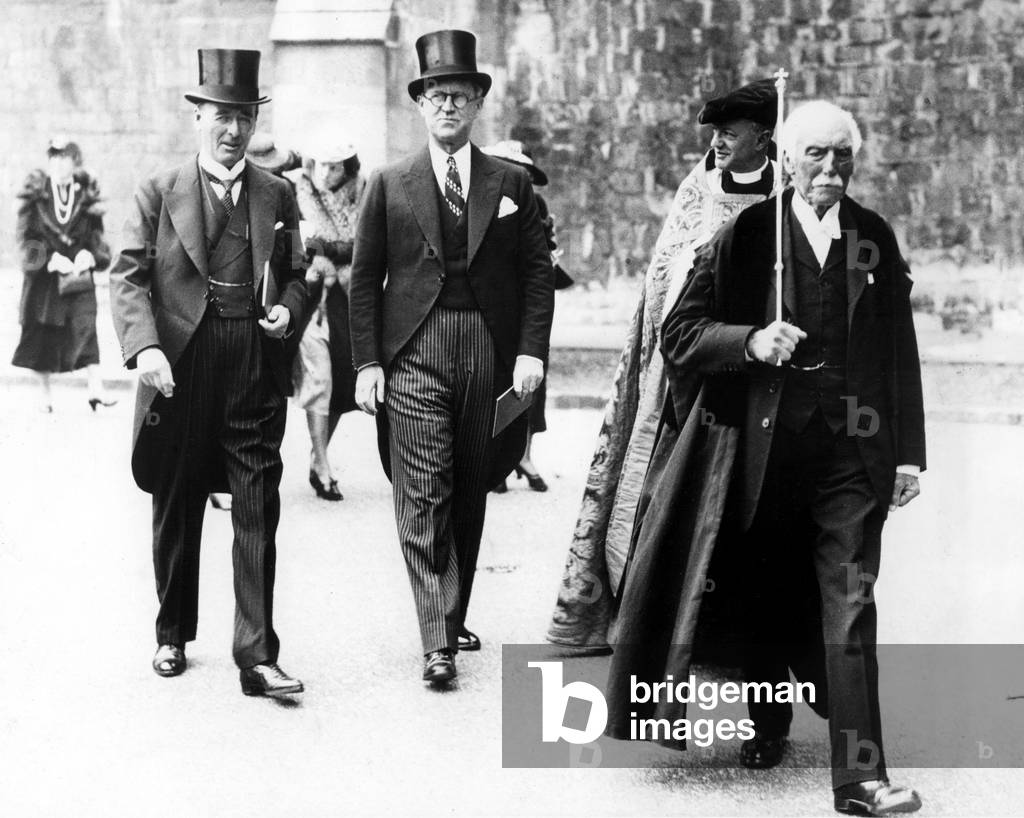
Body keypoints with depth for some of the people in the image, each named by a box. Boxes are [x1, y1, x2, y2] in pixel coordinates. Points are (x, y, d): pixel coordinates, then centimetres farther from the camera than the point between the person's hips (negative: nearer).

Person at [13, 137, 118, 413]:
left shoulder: (87, 196, 1)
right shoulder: (35, 195, -4)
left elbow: (97, 235, 6)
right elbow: (26, 236, -6)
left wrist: (89, 255, -14)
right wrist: (52, 258, -19)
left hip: (78, 274, 1)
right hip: (44, 276, 0)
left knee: (85, 326, -10)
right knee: (42, 335, 4)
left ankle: (96, 387, -12)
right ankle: (45, 394, 15)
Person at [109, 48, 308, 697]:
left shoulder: (278, 195, 10)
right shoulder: (159, 194, 3)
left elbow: (296, 275, 16)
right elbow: (129, 277, -3)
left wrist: (288, 310, -6)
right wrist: (144, 346, -18)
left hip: (258, 370, 1)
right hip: (181, 369, 0)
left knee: (258, 513, -5)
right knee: (176, 510, 12)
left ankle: (257, 656, -3)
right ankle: (173, 636, 29)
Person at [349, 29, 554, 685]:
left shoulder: (511, 183, 8)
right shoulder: (389, 185, 6)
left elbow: (538, 272, 7)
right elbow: (365, 279, 5)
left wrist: (531, 351, -4)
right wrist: (367, 362, -3)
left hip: (492, 353, 2)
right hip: (414, 352, -2)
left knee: (470, 494, 9)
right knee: (423, 497, -8)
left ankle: (455, 615, 23)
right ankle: (438, 642, -9)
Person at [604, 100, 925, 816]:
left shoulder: (875, 238, 8)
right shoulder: (746, 234, 0)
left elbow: (899, 353, 11)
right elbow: (680, 335, -2)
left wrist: (908, 452, 8)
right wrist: (750, 341, -19)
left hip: (851, 452, 0)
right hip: (761, 448, 0)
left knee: (849, 609, -8)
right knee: (761, 597, 14)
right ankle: (769, 726, 37)